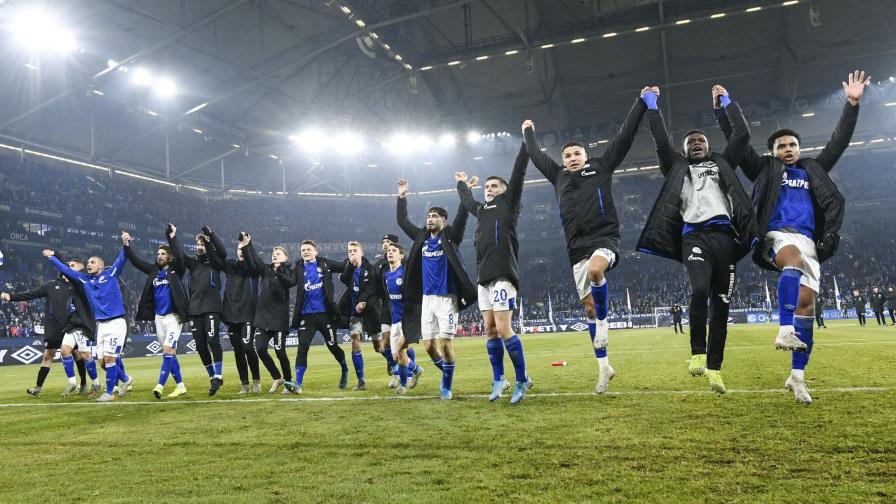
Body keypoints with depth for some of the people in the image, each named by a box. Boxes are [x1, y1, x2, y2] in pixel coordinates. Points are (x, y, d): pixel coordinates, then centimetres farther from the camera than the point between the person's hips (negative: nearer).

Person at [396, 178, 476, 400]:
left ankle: (447, 385, 6)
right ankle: (447, 373, 29)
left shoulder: (450, 236, 0)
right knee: (429, 345, 5)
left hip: (446, 298, -5)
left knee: (445, 342, -9)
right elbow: (402, 221, 17)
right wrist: (402, 196, 13)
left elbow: (462, 216, -12)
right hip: (427, 298, 5)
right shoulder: (422, 238, 12)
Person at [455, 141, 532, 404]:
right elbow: (466, 201, 42)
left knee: (503, 329, -11)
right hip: (484, 276, 7)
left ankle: (522, 381, 0)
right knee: (490, 329, 7)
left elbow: (518, 173, 2)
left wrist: (526, 140, 4)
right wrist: (462, 184, 56)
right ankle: (498, 379, 18)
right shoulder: (482, 210, 22)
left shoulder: (509, 203, 7)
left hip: (503, 275, -7)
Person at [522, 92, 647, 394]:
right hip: (578, 248, 4)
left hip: (605, 239, -4)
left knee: (595, 270, -38)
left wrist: (642, 102, 9)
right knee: (588, 307, 3)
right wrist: (529, 133, 44)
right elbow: (536, 156, 31)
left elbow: (625, 135, 9)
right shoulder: (559, 177, 18)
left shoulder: (601, 167, 10)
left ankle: (603, 320, -11)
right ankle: (604, 367, 12)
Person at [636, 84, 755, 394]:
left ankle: (714, 369, 5)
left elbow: (743, 135, 20)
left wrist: (726, 102, 28)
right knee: (700, 290, -27)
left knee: (721, 305, 1)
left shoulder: (722, 163, 26)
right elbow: (661, 141, 15)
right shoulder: (677, 166, 22)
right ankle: (698, 354, -12)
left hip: (725, 236, 2)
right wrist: (651, 103, 21)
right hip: (695, 236, -2)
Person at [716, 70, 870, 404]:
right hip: (776, 235, -3)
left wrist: (852, 104, 19)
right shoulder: (765, 169, 20)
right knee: (795, 259, -38)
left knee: (807, 302, -7)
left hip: (809, 242, 4)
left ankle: (797, 377, -2)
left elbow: (839, 142, 25)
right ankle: (786, 330, -47)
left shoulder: (813, 170, 29)